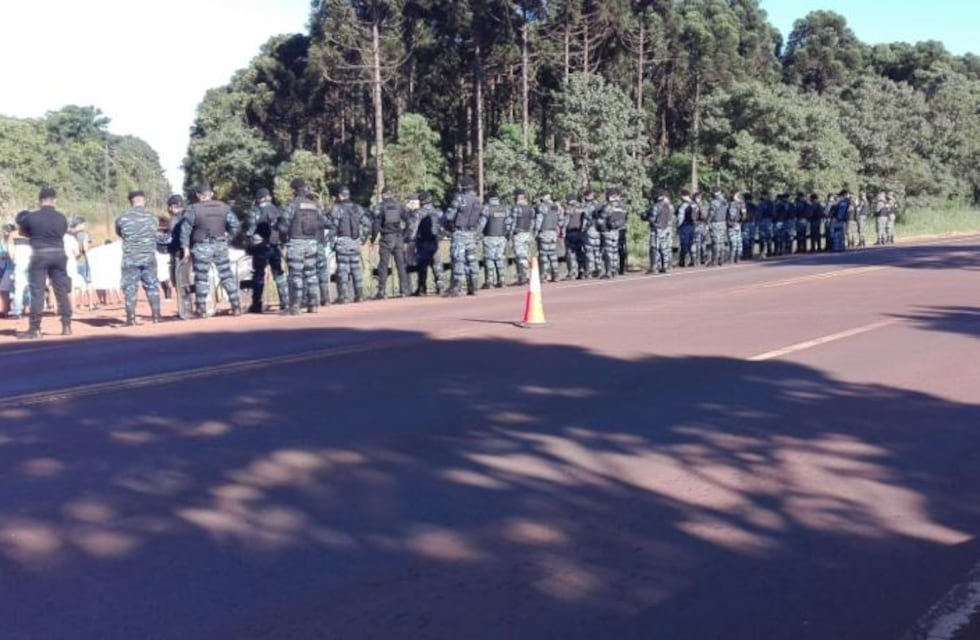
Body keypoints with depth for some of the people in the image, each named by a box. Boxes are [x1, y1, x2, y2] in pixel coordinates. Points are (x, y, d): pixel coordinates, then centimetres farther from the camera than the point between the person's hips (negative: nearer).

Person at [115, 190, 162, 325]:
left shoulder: (122, 219, -5)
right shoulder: (152, 218, -2)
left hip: (130, 259, -1)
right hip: (149, 258, 1)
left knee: (130, 288, 4)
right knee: (152, 286, 10)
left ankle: (131, 319, 4)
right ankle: (156, 316, 11)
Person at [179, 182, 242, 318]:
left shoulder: (193, 209, -8)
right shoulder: (224, 207, 3)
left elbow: (185, 230, -8)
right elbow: (235, 225, -1)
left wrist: (186, 248, -2)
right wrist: (227, 237, 11)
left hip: (202, 247, -3)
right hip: (220, 245, 3)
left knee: (201, 278, 5)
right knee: (227, 276, 10)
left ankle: (202, 310, 8)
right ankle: (236, 306, 9)